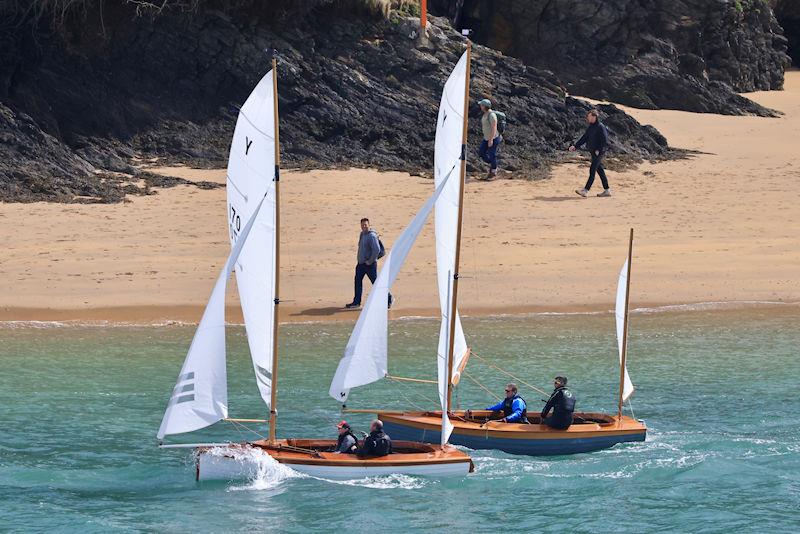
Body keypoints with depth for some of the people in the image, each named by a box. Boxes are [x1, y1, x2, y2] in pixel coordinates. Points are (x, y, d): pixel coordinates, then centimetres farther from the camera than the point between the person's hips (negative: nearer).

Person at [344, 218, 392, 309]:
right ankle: (356, 302, 17)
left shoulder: (371, 236, -19)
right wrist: (359, 258, 15)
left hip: (369, 264, -9)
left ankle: (388, 299, 9)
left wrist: (370, 261, -19)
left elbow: (377, 250, -26)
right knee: (358, 281, 10)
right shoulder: (362, 234, 10)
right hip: (361, 263, 9)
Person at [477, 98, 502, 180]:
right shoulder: (485, 114, 7)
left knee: (492, 155, -1)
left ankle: (493, 172, 13)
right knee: (481, 153, 9)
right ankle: (492, 164, 26)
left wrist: (491, 139, -27)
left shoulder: (491, 115, -23)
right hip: (486, 138, 10)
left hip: (493, 138, -10)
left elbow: (494, 127, -26)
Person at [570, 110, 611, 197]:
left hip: (598, 153, -9)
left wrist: (599, 150, -22)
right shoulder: (590, 127, 14)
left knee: (592, 171, -11)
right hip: (593, 152, 9)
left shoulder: (601, 127, -12)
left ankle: (586, 190, -15)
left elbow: (605, 141, -17)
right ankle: (607, 190, 15)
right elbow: (584, 138, 18)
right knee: (600, 171, 10)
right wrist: (575, 146, 10)